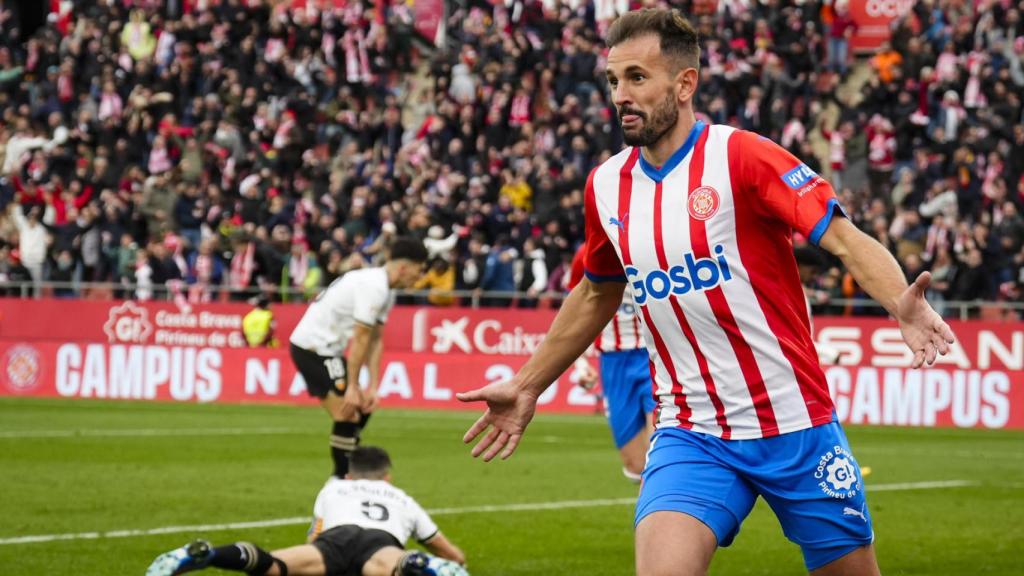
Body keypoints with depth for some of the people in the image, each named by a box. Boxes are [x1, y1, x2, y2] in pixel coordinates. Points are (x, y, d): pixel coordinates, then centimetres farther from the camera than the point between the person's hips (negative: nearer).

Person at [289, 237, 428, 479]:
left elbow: (374, 340, 10)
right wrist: (352, 387, -18)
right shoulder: (374, 287, -21)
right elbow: (360, 340, -21)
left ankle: (344, 477, 18)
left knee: (362, 410, 13)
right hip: (313, 347, -10)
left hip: (325, 348, 10)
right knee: (347, 416, -13)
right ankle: (341, 481, -7)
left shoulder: (385, 290, 11)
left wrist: (373, 387, 4)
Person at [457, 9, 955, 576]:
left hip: (795, 428, -3)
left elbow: (846, 240, -19)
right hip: (691, 436, 3)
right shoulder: (606, 186, 5)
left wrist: (902, 303, -38)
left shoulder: (742, 156, -11)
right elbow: (596, 295, 23)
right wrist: (526, 386, 28)